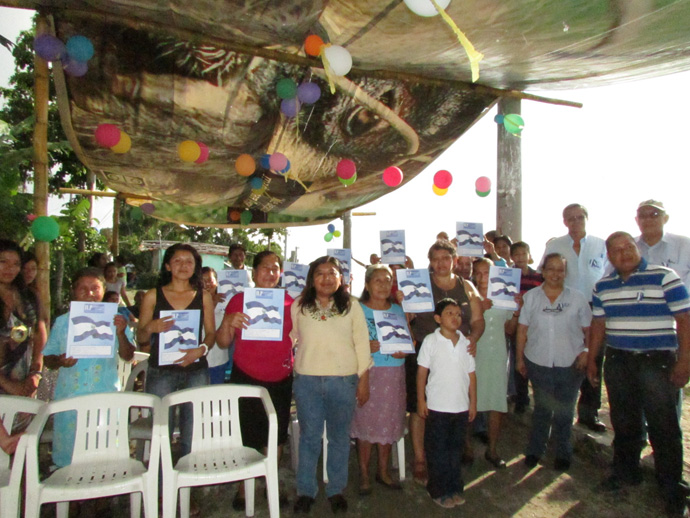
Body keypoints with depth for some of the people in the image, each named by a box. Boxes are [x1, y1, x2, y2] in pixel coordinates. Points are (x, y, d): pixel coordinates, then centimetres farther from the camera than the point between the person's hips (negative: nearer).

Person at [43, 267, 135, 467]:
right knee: (67, 453, 8)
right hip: (69, 397, 1)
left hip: (105, 397, -1)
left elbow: (128, 356, -2)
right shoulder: (62, 322, 6)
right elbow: (48, 359, 9)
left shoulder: (114, 320, 2)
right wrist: (60, 361, -13)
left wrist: (121, 334, -18)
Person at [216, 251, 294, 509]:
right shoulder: (239, 300, -3)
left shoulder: (290, 302, 2)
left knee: (275, 435, 14)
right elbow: (222, 343, -2)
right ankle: (243, 487, 27)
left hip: (280, 379, 2)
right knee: (246, 435, 6)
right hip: (246, 378, -2)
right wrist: (229, 323, -20)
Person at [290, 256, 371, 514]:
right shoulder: (299, 306, 5)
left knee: (340, 437, 11)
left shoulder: (352, 306, 1)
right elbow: (288, 338, 11)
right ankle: (305, 491, 26)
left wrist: (364, 380, 0)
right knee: (309, 437, 10)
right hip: (307, 380, 1)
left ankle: (336, 490, 28)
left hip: (344, 380, 0)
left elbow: (362, 343, 2)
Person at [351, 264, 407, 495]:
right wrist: (365, 347, -20)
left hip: (394, 374, 3)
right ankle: (364, 473, 18)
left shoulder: (398, 311, 11)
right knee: (365, 422, 0)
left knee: (388, 423, 8)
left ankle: (383, 471, 26)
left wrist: (403, 351, -5)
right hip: (366, 372, -3)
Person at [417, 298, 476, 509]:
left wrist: (473, 402, 7)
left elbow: (471, 375, 8)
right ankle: (439, 491, 23)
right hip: (437, 406, -3)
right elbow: (421, 372, -5)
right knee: (437, 451, 8)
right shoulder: (430, 341, -8)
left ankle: (455, 488, 31)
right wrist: (421, 400, -7)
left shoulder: (466, 343, 3)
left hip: (461, 407, 3)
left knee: (456, 450, 15)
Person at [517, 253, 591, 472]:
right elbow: (522, 330, 3)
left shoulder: (577, 298, 1)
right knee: (541, 408, 12)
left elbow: (589, 330, 4)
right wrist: (520, 358, 3)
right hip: (538, 362, 0)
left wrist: (586, 351, -11)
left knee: (565, 411, 11)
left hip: (570, 364, 0)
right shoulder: (530, 297, 1)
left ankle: (563, 453, 30)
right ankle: (535, 450, 29)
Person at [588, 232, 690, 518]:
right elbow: (598, 325, 14)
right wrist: (591, 359, 13)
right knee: (624, 421, 15)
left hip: (657, 362, -4)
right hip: (618, 362, 5)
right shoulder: (603, 286, 8)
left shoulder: (664, 277, -7)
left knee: (664, 426, 0)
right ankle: (626, 472, 32)